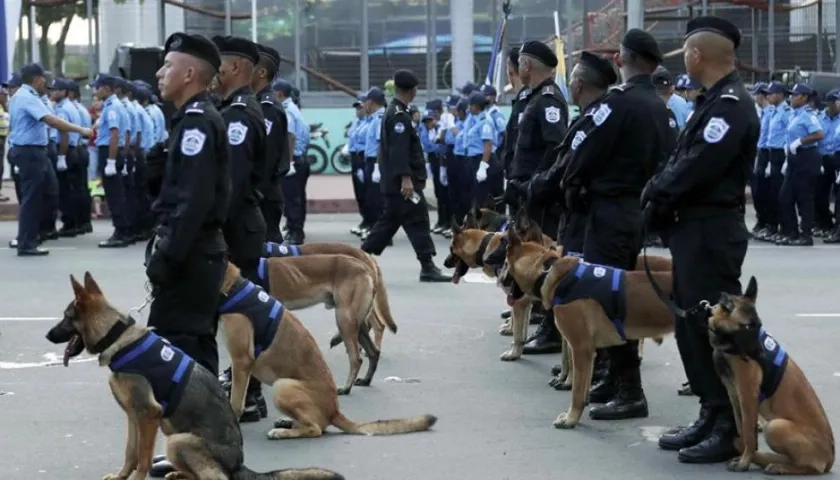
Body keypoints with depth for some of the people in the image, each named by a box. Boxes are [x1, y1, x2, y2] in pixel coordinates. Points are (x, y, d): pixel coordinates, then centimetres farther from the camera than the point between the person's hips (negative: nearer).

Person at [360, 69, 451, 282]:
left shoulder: (393, 112, 17)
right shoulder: (399, 115, -15)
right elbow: (399, 150, -24)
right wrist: (406, 177, -29)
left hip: (393, 181, 10)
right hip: (402, 181, -10)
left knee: (389, 220, 14)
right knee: (417, 221, -7)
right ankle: (427, 267, -5)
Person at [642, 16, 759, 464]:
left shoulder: (732, 104, -16)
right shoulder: (711, 101, 16)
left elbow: (700, 166, -23)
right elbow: (682, 160, 17)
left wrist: (657, 191, -9)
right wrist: (660, 193, 1)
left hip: (712, 230, -10)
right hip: (692, 228, 10)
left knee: (714, 324, -7)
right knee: (689, 324, 14)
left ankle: (732, 427, -1)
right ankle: (711, 414, 22)